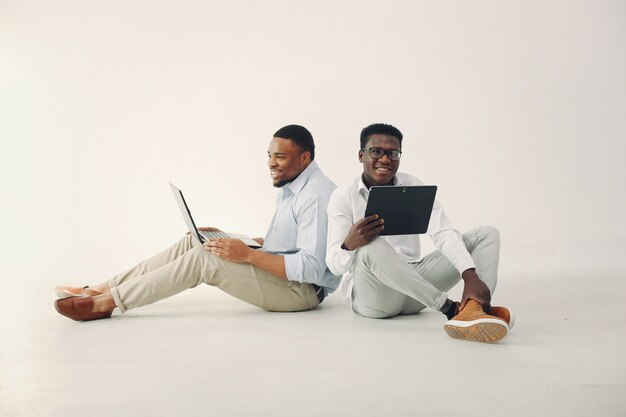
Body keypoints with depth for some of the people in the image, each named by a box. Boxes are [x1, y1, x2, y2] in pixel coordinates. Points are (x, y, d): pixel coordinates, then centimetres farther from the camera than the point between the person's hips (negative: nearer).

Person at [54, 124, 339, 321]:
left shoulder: (316, 196, -20)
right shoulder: (291, 187, 14)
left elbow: (311, 268, -28)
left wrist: (248, 254, -27)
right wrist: (229, 238, 10)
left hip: (301, 290, -9)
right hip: (280, 275, 10)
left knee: (203, 256, -21)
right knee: (193, 242, -1)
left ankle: (105, 303, -14)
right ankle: (100, 290, -2)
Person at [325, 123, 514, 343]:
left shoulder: (413, 186, 4)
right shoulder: (343, 197, -3)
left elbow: (444, 233, -12)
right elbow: (334, 265, -11)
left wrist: (470, 275, -30)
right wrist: (349, 245, -36)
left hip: (416, 286, 4)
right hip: (370, 295, -4)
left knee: (487, 234, -7)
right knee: (370, 246, -37)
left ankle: (472, 309, -37)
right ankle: (452, 309, -30)